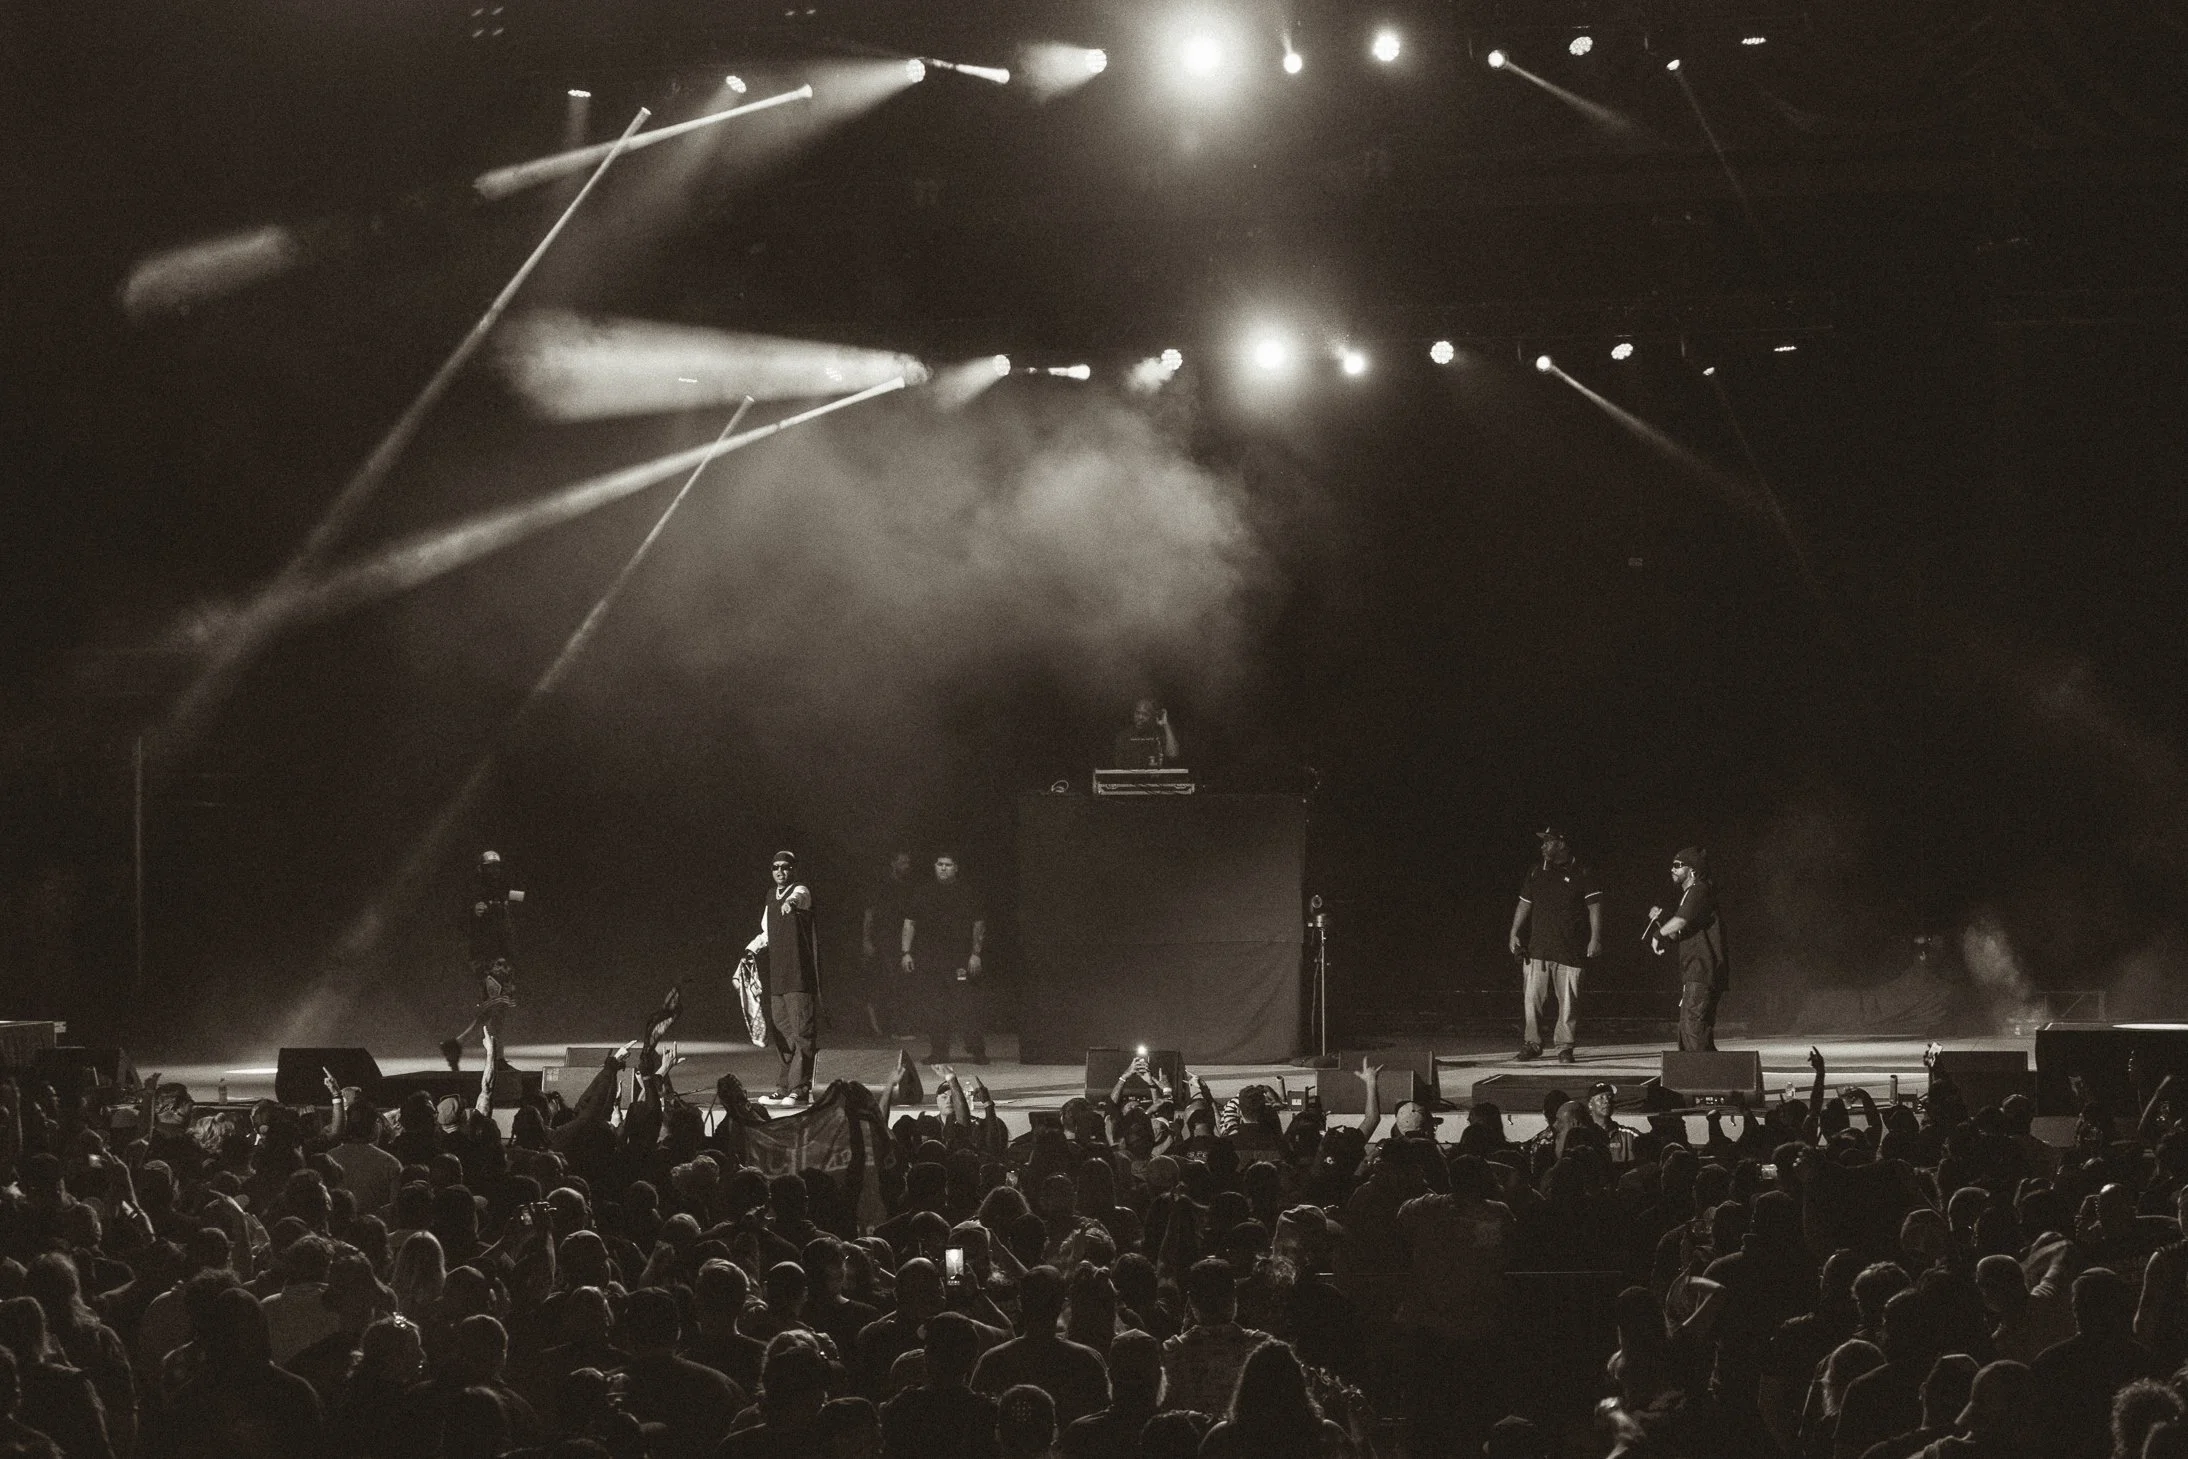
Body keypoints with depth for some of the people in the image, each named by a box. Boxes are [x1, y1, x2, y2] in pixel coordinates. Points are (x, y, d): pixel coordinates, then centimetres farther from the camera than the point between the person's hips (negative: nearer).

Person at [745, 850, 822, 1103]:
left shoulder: (801, 891, -5)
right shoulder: (771, 897, 17)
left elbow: (799, 898, -31)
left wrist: (791, 902, -53)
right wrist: (752, 948, 12)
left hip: (800, 973, -7)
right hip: (776, 974, 7)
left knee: (802, 1031, -8)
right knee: (779, 1031, 11)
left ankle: (801, 1089, -9)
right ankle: (785, 1085, 20)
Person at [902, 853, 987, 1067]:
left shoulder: (966, 893, 5)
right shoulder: (924, 893, 10)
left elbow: (978, 924, 7)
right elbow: (910, 923, 12)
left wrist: (975, 954, -1)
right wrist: (906, 953, 4)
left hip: (960, 959, -2)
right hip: (930, 959, 2)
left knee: (968, 1006, -7)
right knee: (935, 1009, 2)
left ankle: (977, 1050, -3)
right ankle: (938, 1052, 8)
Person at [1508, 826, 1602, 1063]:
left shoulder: (1582, 875, 2)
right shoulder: (1536, 874, 14)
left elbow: (1594, 907, -2)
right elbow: (1524, 905, 18)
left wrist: (1595, 939, -11)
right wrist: (1514, 934, 8)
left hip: (1570, 951, -3)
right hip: (1537, 949, 3)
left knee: (1568, 1001, -2)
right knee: (1531, 998, -3)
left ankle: (1565, 1046, 4)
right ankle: (1531, 1044, 4)